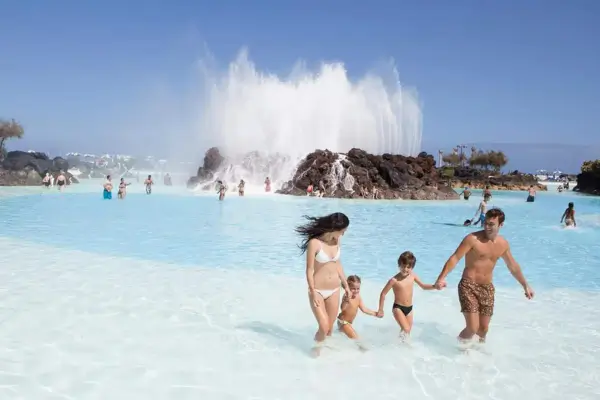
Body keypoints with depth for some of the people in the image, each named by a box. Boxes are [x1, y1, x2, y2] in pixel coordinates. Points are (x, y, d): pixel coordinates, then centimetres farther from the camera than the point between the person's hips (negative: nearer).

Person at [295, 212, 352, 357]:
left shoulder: (337, 241, 1)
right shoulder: (314, 243, -18)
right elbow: (309, 270, -14)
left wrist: (346, 285, 15)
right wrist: (313, 293, -16)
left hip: (334, 291, 6)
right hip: (318, 291, -5)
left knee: (330, 328, 11)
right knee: (324, 327, -11)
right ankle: (316, 348, 17)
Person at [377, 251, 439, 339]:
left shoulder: (413, 276, -5)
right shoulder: (394, 280, -20)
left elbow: (423, 286, 10)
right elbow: (383, 294, -10)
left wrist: (435, 286, -8)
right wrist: (380, 310, -5)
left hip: (409, 308, 6)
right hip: (398, 308, -5)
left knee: (408, 331, 14)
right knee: (406, 329, -22)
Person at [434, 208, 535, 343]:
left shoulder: (503, 244, 5)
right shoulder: (473, 239, -14)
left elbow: (513, 266, 20)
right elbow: (455, 258, -18)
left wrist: (525, 285, 24)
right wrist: (442, 278, -30)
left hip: (487, 288, 5)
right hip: (469, 286, -5)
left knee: (483, 328, 11)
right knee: (472, 328, -13)